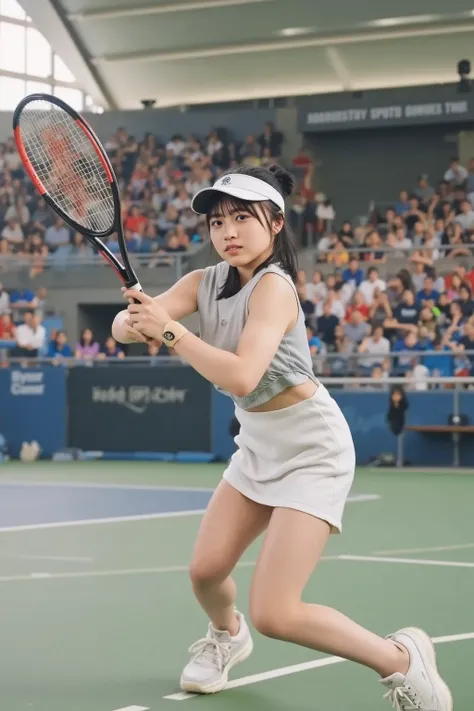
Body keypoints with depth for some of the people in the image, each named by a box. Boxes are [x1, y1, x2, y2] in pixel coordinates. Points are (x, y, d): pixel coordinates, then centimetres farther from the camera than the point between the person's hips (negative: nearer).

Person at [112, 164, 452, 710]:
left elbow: (241, 377, -36)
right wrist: (134, 321, -35)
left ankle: (402, 660, 3)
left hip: (310, 450, -7)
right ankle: (226, 636, 40)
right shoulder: (206, 282, -1)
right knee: (205, 571, 4)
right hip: (258, 445, 7)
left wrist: (169, 330, -37)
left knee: (274, 614, -15)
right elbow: (124, 324, -12)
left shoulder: (273, 286, -23)